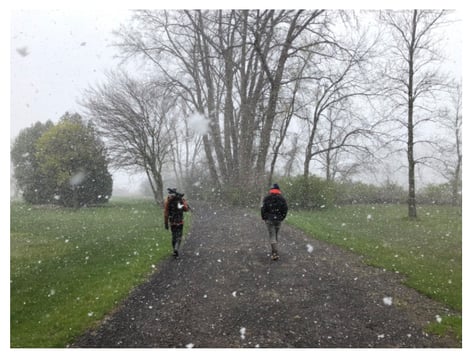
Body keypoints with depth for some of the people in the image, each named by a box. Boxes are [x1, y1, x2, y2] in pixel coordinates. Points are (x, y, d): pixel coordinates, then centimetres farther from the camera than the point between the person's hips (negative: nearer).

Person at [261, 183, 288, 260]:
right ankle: (274, 252, 25)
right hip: (278, 220, 3)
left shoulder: (267, 198, -4)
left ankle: (275, 253, -15)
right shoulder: (282, 198, 2)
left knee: (272, 236, -3)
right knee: (275, 235, 17)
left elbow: (263, 209, -6)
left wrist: (264, 218, 7)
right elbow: (285, 209, 1)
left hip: (269, 220, -3)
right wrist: (282, 218, 12)